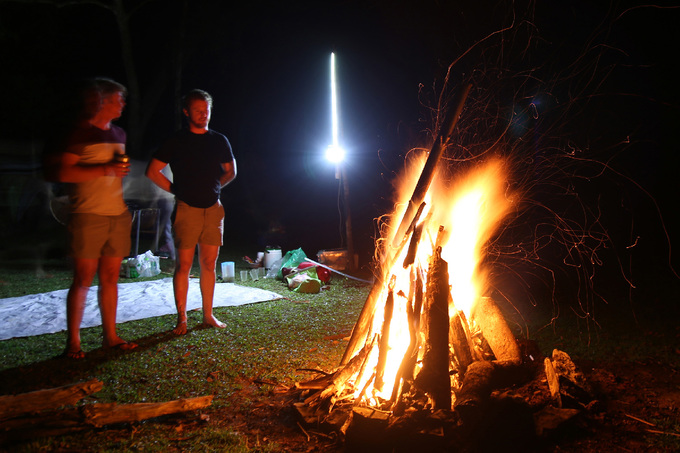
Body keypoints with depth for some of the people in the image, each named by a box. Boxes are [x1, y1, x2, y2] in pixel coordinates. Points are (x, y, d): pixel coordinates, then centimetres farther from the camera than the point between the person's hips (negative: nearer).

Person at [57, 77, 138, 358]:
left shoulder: (118, 134, 17)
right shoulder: (80, 133, -5)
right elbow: (64, 173, -13)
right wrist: (107, 170, -17)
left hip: (118, 216, 6)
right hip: (88, 216, -6)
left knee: (110, 278, 8)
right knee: (83, 279, -4)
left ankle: (110, 336, 16)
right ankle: (73, 342, 5)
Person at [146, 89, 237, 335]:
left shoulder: (220, 141, 10)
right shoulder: (176, 141, 0)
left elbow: (231, 172, 23)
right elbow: (152, 171, 2)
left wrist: (213, 187, 13)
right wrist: (175, 190, 1)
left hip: (213, 208, 3)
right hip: (187, 209, -3)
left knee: (209, 263, 7)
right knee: (183, 264, -3)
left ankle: (208, 315, 16)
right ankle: (181, 318, 6)